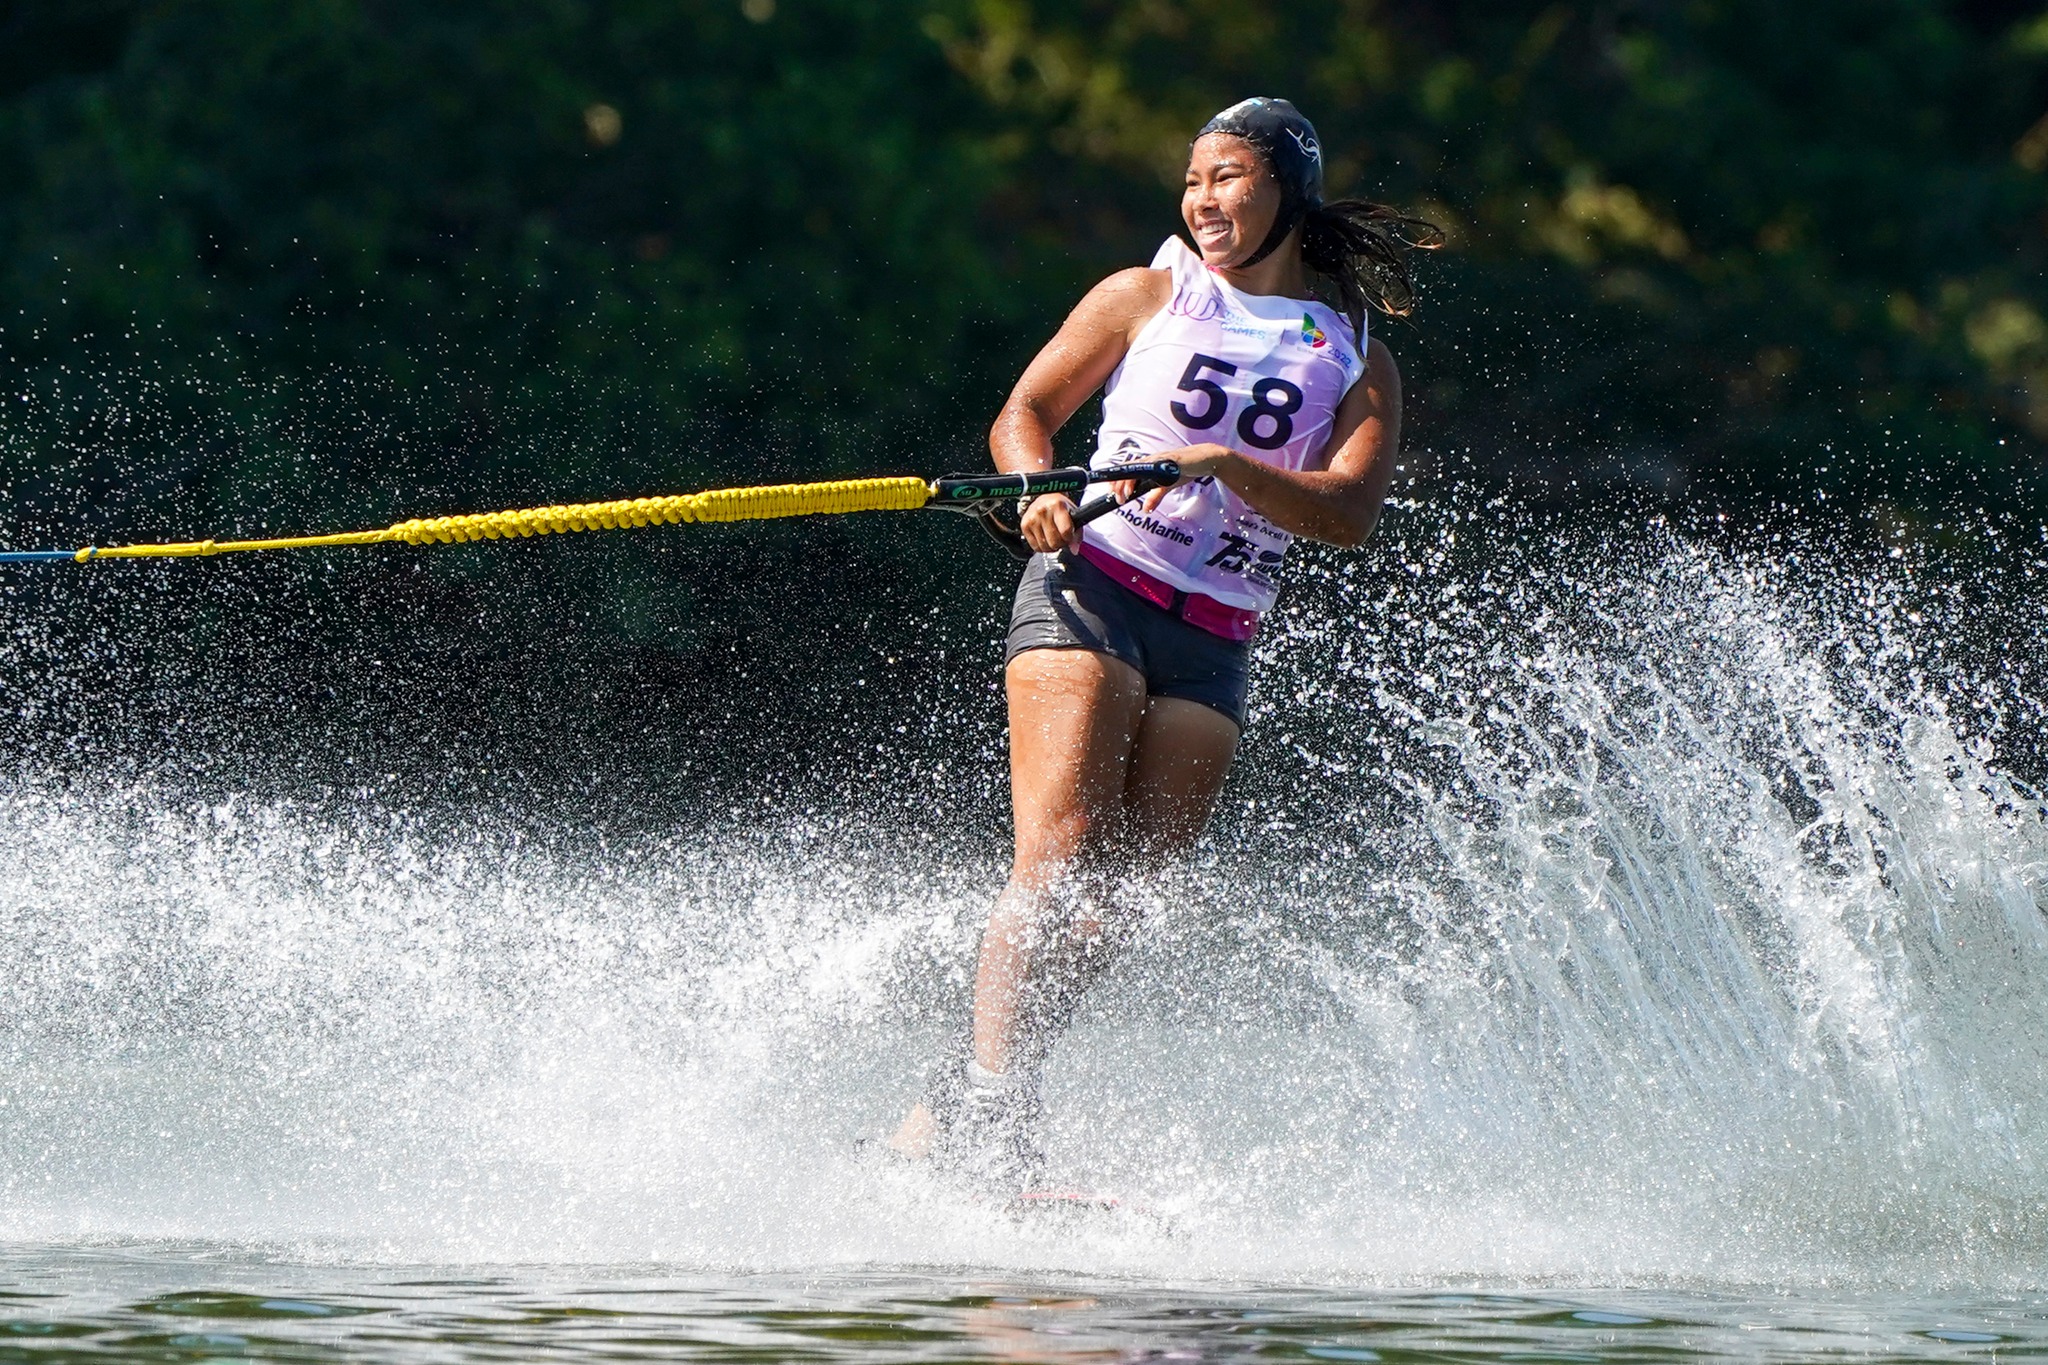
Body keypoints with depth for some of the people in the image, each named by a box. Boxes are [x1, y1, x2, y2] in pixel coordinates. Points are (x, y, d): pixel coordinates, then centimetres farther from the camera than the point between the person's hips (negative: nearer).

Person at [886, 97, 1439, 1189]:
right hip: (1092, 591, -2)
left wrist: (1225, 465, -19)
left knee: (1114, 900, -9)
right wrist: (1042, 493, -14)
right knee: (1061, 853, -20)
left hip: (1213, 646, 2)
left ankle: (949, 1111, -5)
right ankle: (989, 1111, -29)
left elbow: (1350, 512, -3)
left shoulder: (1360, 366, 12)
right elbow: (1024, 414, 8)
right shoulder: (1150, 296, 12)